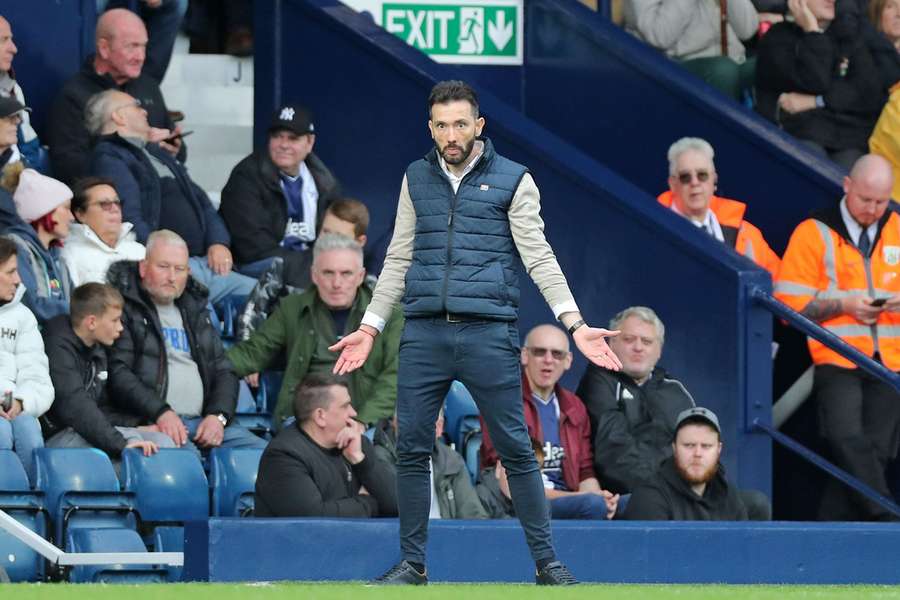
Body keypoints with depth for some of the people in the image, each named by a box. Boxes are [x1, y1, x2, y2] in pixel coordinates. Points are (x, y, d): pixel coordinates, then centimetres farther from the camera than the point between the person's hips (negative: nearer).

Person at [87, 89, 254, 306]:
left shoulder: (156, 153, 29)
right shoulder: (109, 158, -1)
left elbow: (200, 200, 28)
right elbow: (130, 219, -14)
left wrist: (219, 242, 9)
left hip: (205, 262, 9)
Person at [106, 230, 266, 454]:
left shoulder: (195, 310, 26)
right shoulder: (124, 307, 5)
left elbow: (223, 371, 22)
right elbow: (118, 372, -7)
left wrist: (219, 416, 1)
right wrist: (160, 413, -19)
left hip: (204, 423, 6)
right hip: (150, 423, -6)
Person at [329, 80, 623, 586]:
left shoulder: (513, 180, 2)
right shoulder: (417, 180, 13)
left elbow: (539, 257, -2)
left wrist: (575, 322, -12)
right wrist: (371, 327, 15)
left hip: (489, 335, -3)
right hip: (424, 335, 3)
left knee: (516, 449, -3)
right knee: (413, 449, 2)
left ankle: (547, 563, 3)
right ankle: (412, 564, 11)